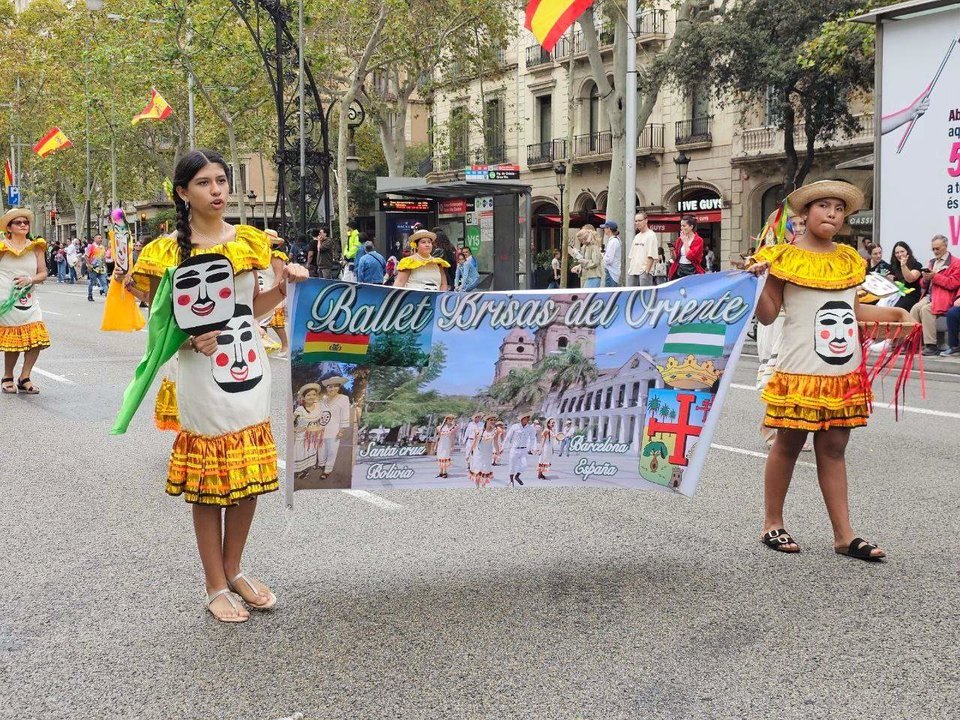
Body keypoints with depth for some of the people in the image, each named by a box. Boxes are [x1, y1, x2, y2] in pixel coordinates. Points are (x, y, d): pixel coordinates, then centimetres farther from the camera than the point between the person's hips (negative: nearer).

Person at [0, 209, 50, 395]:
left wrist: (31, 279, -12)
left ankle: (24, 378, 8)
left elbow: (43, 273, 6)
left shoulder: (36, 247, 7)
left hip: (29, 300, 4)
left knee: (37, 339, -6)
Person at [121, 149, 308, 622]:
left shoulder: (248, 241, 7)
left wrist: (282, 287, -1)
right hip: (203, 379, -5)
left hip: (250, 371, 5)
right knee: (209, 484, 4)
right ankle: (216, 586, 18)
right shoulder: (167, 252, -7)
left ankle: (234, 569, 30)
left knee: (251, 476, 11)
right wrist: (191, 339, -21)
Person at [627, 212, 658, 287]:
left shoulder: (651, 235, -5)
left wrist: (646, 271, -18)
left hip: (644, 271, -8)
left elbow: (651, 256, -13)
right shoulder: (636, 236, 20)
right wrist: (629, 269, 13)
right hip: (633, 272, 8)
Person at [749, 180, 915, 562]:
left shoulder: (848, 259, 12)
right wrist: (757, 280, -21)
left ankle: (843, 534, 10)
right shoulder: (786, 257, -5)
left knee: (834, 448, 8)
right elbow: (767, 315, -6)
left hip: (844, 373, 5)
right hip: (800, 372, -5)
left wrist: (894, 313, 16)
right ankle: (772, 524, 18)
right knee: (788, 445, 4)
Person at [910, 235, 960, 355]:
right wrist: (925, 279, 2)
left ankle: (932, 346, -29)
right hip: (929, 295, 6)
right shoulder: (932, 262, 25)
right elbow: (923, 285, 26)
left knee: (926, 309, -31)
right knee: (915, 308, -24)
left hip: (943, 297, -6)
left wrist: (935, 276, -13)